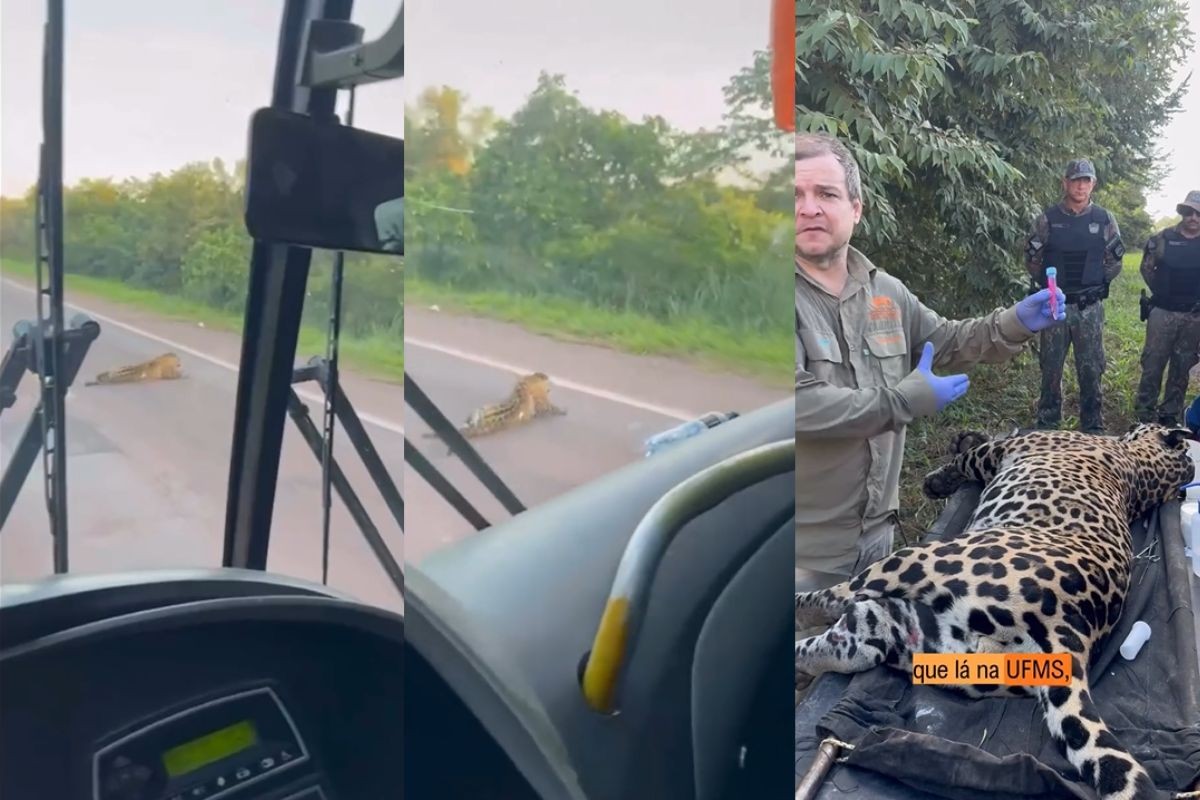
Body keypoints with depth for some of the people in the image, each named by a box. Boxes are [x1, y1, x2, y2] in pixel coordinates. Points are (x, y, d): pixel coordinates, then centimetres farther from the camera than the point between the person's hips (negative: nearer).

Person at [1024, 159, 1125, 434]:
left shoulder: (1105, 219, 2)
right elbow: (1031, 258, 5)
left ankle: (1093, 426, 15)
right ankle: (1047, 425, 17)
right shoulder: (1047, 219, -2)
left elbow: (1115, 261, 11)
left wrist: (1096, 284, 5)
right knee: (1051, 367, 7)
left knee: (1091, 369, 5)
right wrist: (1049, 284, 5)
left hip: (1090, 308, 1)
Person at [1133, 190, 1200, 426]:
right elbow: (1146, 268, 8)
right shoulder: (1163, 238, -2)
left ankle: (1170, 415, 19)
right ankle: (1144, 414, 10)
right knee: (1152, 364, 2)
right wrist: (1161, 292, 3)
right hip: (1163, 312, -1)